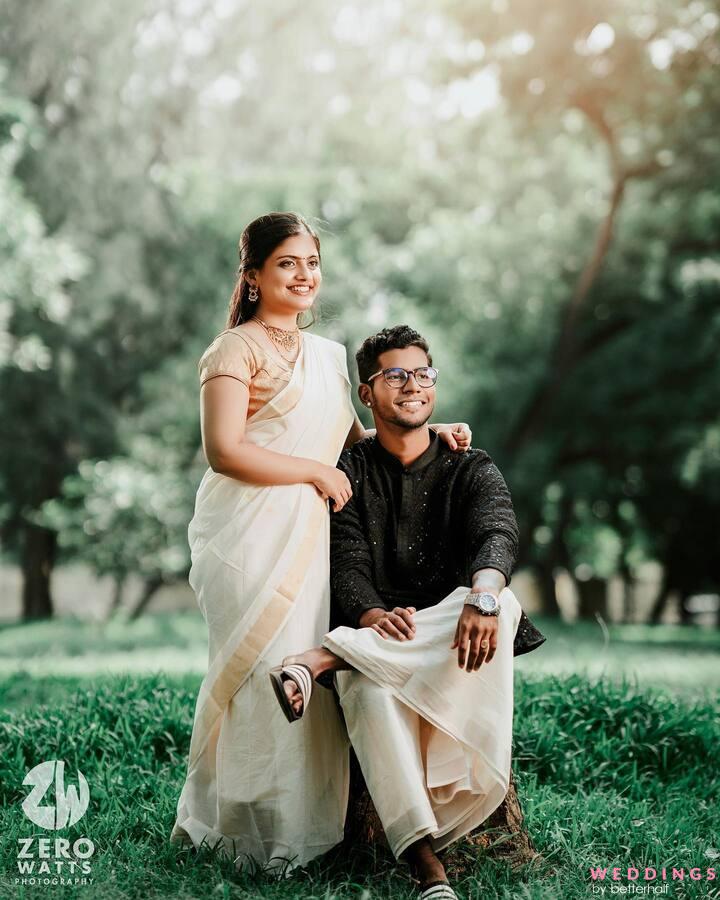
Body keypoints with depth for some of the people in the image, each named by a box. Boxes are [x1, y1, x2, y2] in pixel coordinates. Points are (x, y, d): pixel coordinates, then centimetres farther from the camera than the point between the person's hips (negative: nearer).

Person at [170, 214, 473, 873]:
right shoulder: (236, 349, -3)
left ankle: (304, 825, 15)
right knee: (262, 669, -7)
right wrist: (317, 471, -8)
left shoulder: (329, 355, 20)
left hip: (310, 534, 7)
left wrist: (426, 433, 14)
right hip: (251, 534, -7)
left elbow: (353, 439, 27)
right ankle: (249, 827, 7)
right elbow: (224, 451, -13)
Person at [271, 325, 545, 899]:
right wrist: (373, 616, -30)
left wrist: (482, 594, -37)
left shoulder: (472, 469, 11)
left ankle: (323, 660, -35)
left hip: (453, 636, 1)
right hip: (373, 645, -1)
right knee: (374, 693, -38)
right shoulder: (346, 473, 11)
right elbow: (346, 563, -4)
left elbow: (498, 534, -11)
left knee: (502, 604, -34)